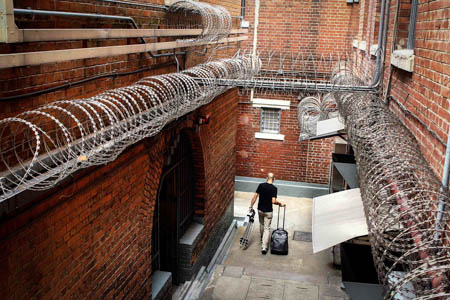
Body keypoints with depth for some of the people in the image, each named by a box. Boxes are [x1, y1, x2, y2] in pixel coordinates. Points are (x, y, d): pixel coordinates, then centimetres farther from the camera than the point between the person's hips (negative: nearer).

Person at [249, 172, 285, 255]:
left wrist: (251, 206, 2)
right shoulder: (274, 188, -15)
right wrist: (280, 204, -5)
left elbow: (255, 196, -7)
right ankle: (264, 247, -8)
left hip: (260, 210, 3)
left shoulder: (261, 185, -6)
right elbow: (273, 201, -22)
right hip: (268, 211, -3)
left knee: (261, 224, 27)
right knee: (267, 228, 1)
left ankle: (262, 238, 49)